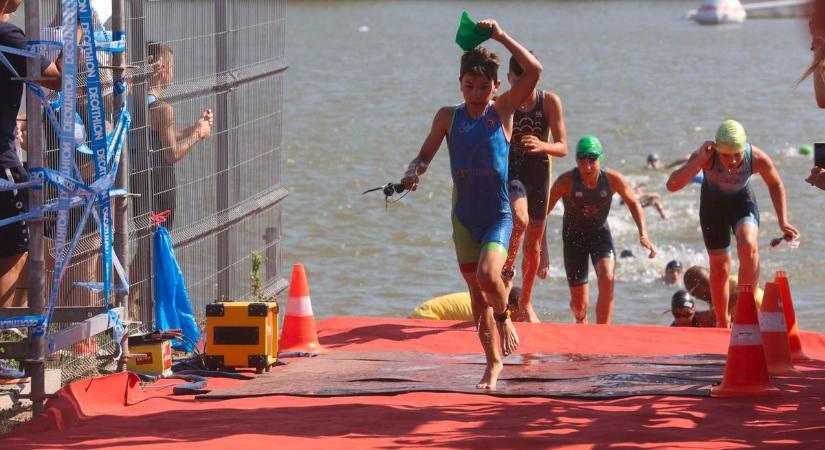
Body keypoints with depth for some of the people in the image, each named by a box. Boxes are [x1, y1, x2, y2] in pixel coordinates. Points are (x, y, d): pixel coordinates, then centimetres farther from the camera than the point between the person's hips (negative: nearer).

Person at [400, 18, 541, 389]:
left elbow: (534, 70, -13)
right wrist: (413, 173, -19)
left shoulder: (502, 111, -3)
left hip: (498, 215, -3)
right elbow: (425, 155, 4)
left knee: (488, 275, -26)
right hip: (465, 216, 3)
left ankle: (504, 318, 7)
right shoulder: (448, 117, 2)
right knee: (477, 291, 9)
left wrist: (501, 37, -16)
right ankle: (493, 361, 24)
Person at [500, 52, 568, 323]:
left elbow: (563, 148, -8)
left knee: (533, 242, 11)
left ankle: (526, 303, 27)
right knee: (520, 219, -32)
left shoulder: (550, 102, -6)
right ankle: (506, 267, -7)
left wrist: (542, 146, -28)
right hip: (510, 171, -2)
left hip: (539, 172, 2)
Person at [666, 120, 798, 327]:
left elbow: (775, 184, -6)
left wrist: (783, 222, -6)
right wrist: (699, 161, -50)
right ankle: (722, 324, 27)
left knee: (748, 246, -30)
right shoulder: (707, 156, -33)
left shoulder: (757, 158, -30)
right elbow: (672, 185, -40)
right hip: (713, 204, 1)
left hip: (743, 202, -1)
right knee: (719, 268, 7)